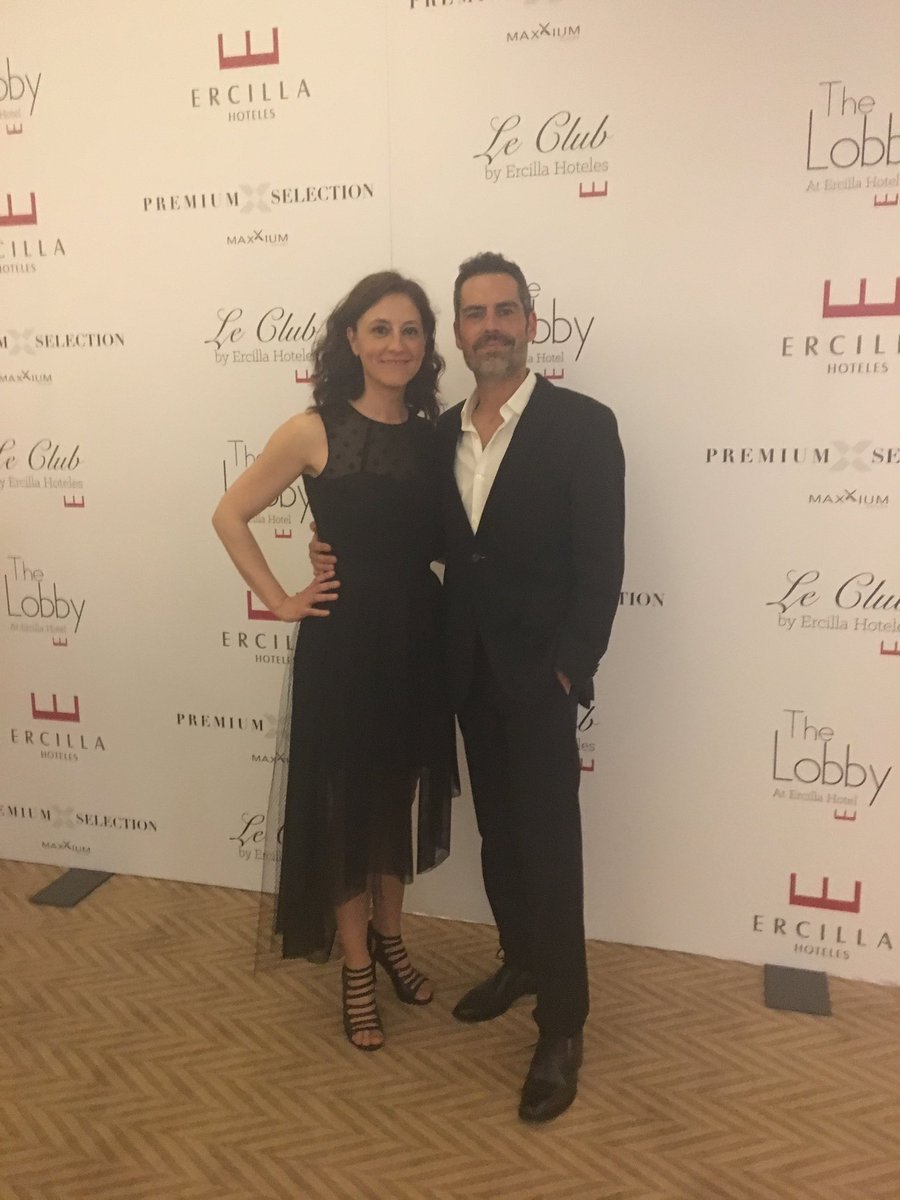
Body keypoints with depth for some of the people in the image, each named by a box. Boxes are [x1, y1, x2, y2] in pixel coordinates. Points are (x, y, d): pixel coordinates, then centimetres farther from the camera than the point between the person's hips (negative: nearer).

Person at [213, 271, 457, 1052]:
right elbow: (230, 516, -3)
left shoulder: (432, 435, 3)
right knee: (346, 803, 10)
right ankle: (357, 969, 30)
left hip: (420, 636, 4)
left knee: (401, 796, 18)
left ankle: (389, 936, 41)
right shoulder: (314, 432, -9)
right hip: (344, 641, -4)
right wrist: (279, 600, -7)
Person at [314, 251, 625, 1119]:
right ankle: (519, 961, 39)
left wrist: (568, 668, -17)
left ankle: (561, 1028, 16)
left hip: (538, 673, -5)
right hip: (469, 670, 6)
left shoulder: (582, 424, -10)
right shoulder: (443, 432, 7)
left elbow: (601, 563, -13)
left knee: (548, 844, 1)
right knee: (497, 829, 18)